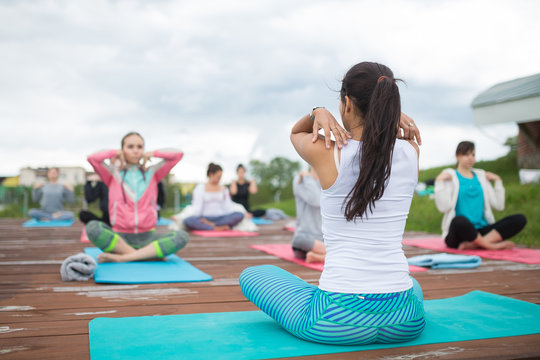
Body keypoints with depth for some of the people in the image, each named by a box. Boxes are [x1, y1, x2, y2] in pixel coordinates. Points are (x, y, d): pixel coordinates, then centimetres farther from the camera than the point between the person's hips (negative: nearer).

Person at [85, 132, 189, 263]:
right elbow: (92, 158, -9)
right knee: (92, 227, -32)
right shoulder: (114, 174, 8)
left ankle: (121, 257, -26)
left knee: (182, 236, -27)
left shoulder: (152, 173, 12)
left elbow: (178, 155, 4)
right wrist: (116, 153, 4)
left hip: (146, 237, 1)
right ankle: (150, 254, -25)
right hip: (120, 237, -1)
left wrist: (150, 154, 9)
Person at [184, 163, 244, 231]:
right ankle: (217, 228, -34)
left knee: (240, 215, -27)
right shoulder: (200, 188, 7)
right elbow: (197, 206, -2)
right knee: (187, 221, -33)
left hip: (220, 218, 3)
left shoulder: (223, 188, 16)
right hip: (205, 219, -2)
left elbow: (228, 205, 9)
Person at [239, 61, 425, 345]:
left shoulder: (327, 154, -11)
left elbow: (295, 133, 15)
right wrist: (390, 113, 3)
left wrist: (318, 113, -6)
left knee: (251, 276, 22)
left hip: (338, 324, -4)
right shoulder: (411, 154, -2)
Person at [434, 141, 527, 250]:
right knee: (459, 220, -41)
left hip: (480, 231, 6)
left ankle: (472, 245, -27)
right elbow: (443, 207, -11)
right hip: (457, 233, -6)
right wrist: (439, 182, -12)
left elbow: (498, 205, 13)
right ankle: (491, 245, -19)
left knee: (520, 219, -17)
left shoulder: (481, 176, 19)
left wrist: (498, 181, 12)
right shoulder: (449, 176, 4)